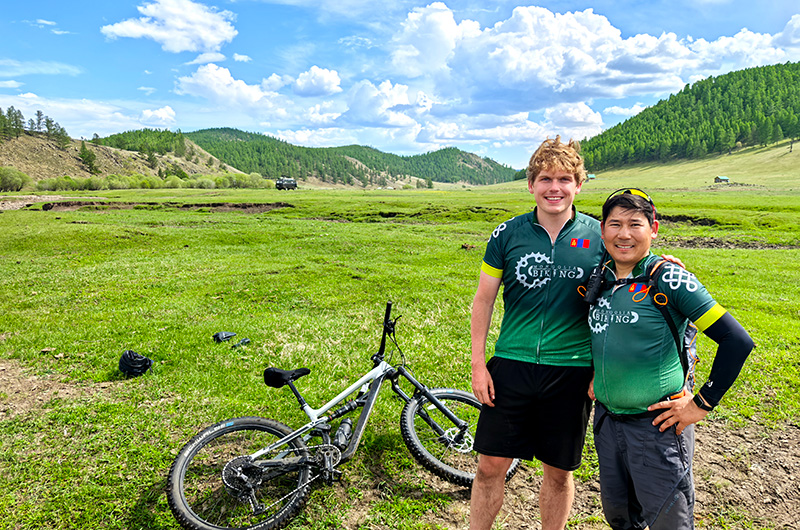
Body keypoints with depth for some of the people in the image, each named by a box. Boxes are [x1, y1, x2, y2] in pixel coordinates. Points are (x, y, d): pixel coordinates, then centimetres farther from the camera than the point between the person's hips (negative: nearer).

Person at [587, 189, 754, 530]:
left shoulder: (669, 280, -15)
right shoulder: (601, 279, 2)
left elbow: (737, 341, -17)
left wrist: (701, 404, -14)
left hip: (657, 425, -5)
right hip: (606, 419, 6)